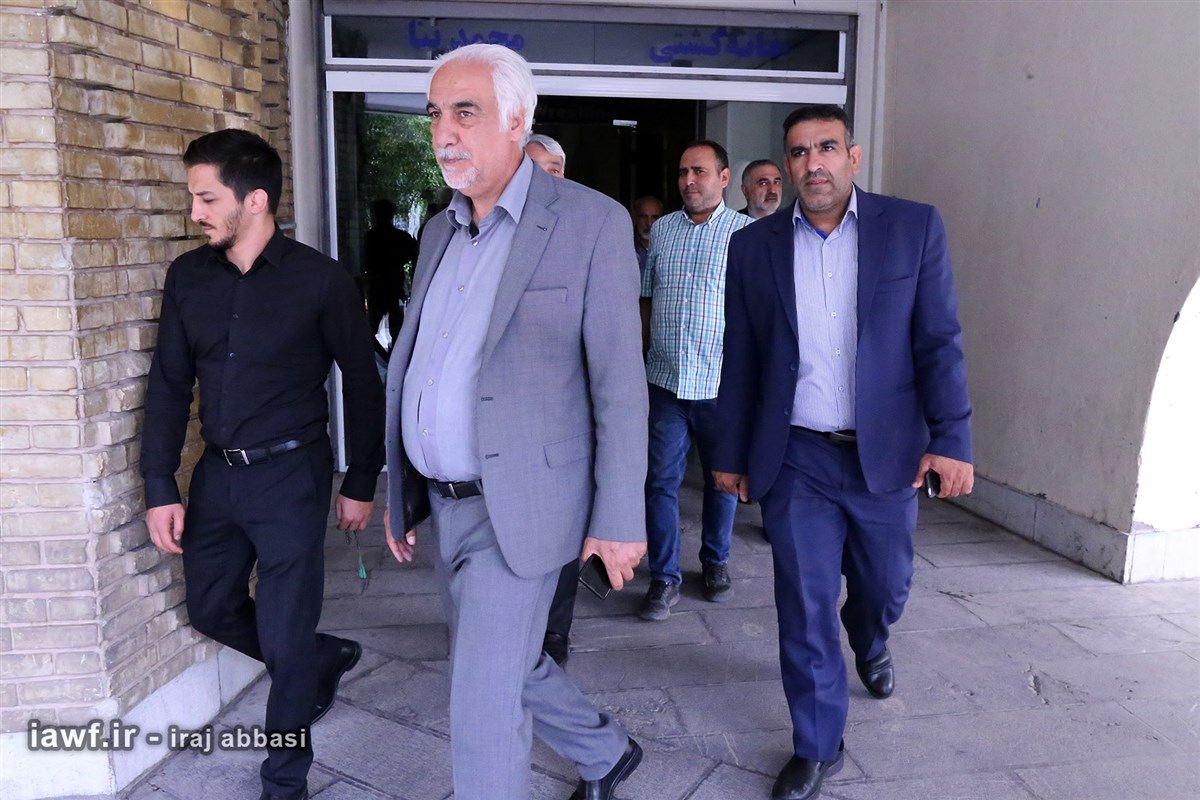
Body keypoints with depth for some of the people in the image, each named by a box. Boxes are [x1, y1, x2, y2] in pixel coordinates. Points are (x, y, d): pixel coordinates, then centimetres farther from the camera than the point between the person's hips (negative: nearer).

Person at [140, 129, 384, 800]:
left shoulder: (321, 280, -10)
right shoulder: (188, 277, 2)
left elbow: (363, 385, -4)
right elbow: (170, 385, 6)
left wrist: (361, 485, -1)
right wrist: (161, 488, 1)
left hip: (290, 475, -5)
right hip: (217, 472, 6)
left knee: (285, 637, 2)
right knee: (211, 608, 18)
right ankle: (328, 658, 43)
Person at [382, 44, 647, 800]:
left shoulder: (591, 221, -11)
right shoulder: (442, 229, 9)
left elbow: (620, 383, -13)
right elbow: (412, 365, 13)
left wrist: (620, 518, -13)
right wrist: (401, 492, 15)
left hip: (520, 507, -7)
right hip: (445, 502, 8)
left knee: (484, 705, 0)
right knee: (510, 666, 22)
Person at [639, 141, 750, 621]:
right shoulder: (661, 229, 10)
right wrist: (643, 352, 10)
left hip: (721, 383, -2)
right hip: (665, 381, 3)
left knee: (722, 479, 11)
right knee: (661, 481, 3)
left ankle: (715, 563, 31)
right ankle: (664, 578, 14)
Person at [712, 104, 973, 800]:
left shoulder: (914, 227, -2)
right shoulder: (755, 245, 2)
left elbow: (940, 342, -3)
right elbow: (742, 360, 6)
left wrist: (951, 441, -11)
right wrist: (732, 453, 9)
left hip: (887, 454, 0)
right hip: (796, 458, 0)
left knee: (885, 586, 17)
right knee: (805, 605, 4)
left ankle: (870, 644, 54)